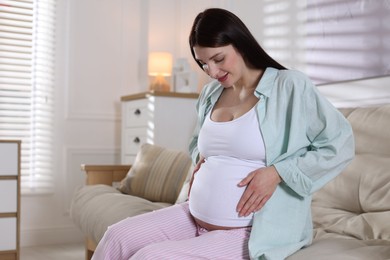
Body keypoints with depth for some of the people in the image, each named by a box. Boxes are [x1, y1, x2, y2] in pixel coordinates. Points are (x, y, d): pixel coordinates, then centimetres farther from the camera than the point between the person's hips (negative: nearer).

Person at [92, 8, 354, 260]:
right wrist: (201, 159, 7)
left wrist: (276, 172, -18)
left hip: (249, 231, -7)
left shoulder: (290, 86, -10)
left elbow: (340, 143, -11)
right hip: (194, 216, 7)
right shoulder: (211, 93, 10)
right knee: (118, 236, -8)